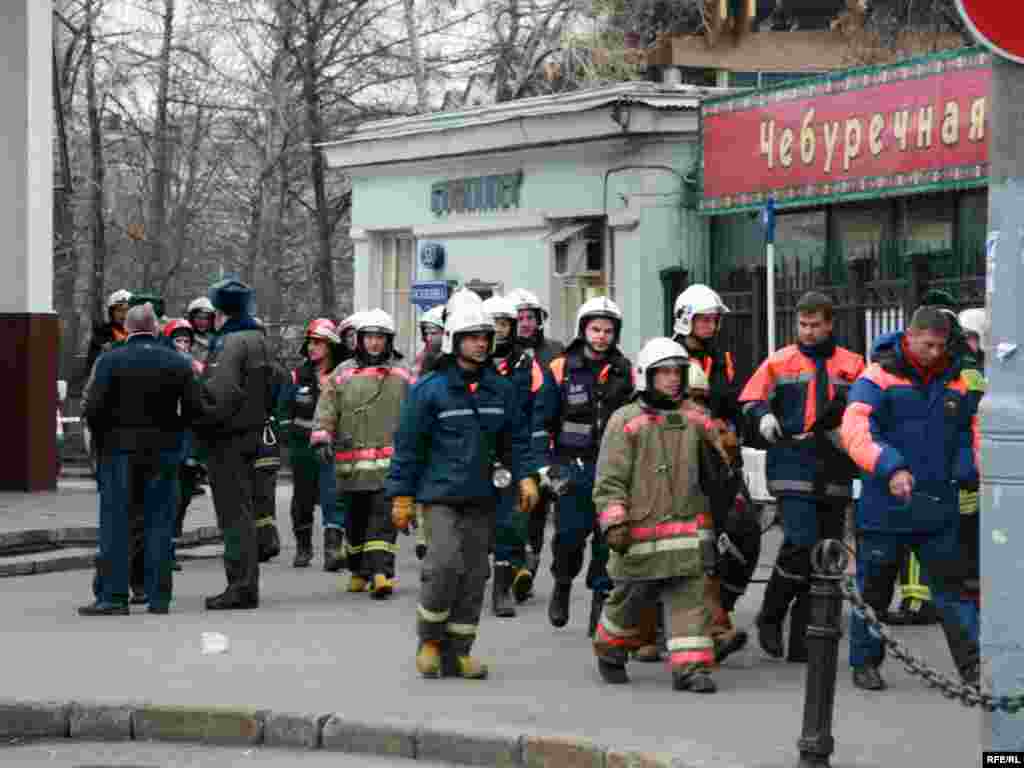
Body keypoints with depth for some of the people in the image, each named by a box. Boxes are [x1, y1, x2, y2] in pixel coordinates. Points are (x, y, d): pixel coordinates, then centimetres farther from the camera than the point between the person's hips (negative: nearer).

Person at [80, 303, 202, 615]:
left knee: (115, 523, 2)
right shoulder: (178, 362, 3)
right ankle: (158, 598, 6)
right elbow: (194, 408, -2)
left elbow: (94, 409, -12)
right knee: (159, 524, 6)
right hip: (163, 450, 2)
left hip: (119, 449, -2)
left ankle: (113, 596, -1)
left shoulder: (110, 361, -5)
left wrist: (101, 438, 5)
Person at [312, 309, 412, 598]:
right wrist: (321, 439, -8)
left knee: (383, 518, -11)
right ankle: (359, 570, 25)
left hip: (390, 461, -1)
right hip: (352, 461, 1)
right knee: (357, 518, 11)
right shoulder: (343, 373, 10)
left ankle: (381, 573, -18)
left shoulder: (402, 374, 10)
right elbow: (326, 410, 6)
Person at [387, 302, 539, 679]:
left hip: (482, 497, 5)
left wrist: (525, 476, -1)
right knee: (445, 565, -17)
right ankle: (429, 640, 3)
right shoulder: (429, 389, -4)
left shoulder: (502, 389, 9)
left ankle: (458, 652, 15)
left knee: (475, 574, 6)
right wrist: (402, 495, -3)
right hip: (442, 495, -5)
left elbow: (517, 438, 14)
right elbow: (408, 445, -2)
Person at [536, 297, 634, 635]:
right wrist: (544, 463, -4)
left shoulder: (625, 372, 9)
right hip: (573, 465, -2)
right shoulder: (561, 370, 1)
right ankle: (562, 586, 21)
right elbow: (542, 421, 3)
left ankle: (601, 599, 7)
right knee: (570, 531, -6)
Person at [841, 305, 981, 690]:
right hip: (885, 505, -3)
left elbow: (973, 431, 21)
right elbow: (855, 430, -18)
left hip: (939, 506, 3)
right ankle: (865, 662, 21)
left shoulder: (956, 383, 9)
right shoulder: (879, 377, -6)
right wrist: (891, 469, -30)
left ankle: (973, 664, 3)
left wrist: (973, 471, 2)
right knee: (874, 588, 7)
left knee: (950, 586, 2)